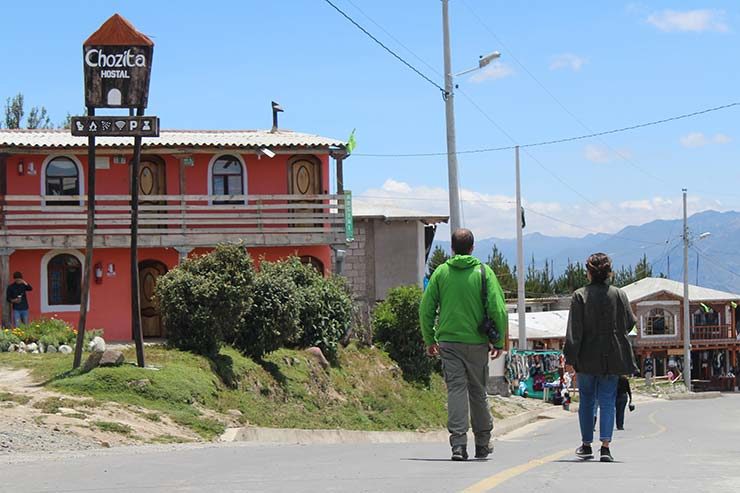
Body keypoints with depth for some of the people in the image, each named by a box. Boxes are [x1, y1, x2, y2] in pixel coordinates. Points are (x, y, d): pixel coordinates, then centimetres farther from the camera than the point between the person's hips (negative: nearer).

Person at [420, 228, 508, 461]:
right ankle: (482, 443, 22)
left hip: (449, 342, 0)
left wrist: (429, 340, 12)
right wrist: (499, 341, 2)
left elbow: (426, 309, 3)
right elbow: (498, 309, -7)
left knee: (456, 390, -1)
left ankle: (458, 443, -13)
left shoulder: (441, 272, 3)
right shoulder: (484, 272, -1)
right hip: (477, 343, 0)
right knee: (478, 392, 12)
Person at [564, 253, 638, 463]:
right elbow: (629, 323, 5)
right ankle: (605, 446, -8)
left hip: (587, 358, -1)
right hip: (612, 358, 1)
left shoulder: (580, 296, -6)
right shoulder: (619, 295, -1)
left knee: (586, 400, 13)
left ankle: (586, 445, 18)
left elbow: (574, 331, -9)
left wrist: (570, 358, -7)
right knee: (607, 401, 3)